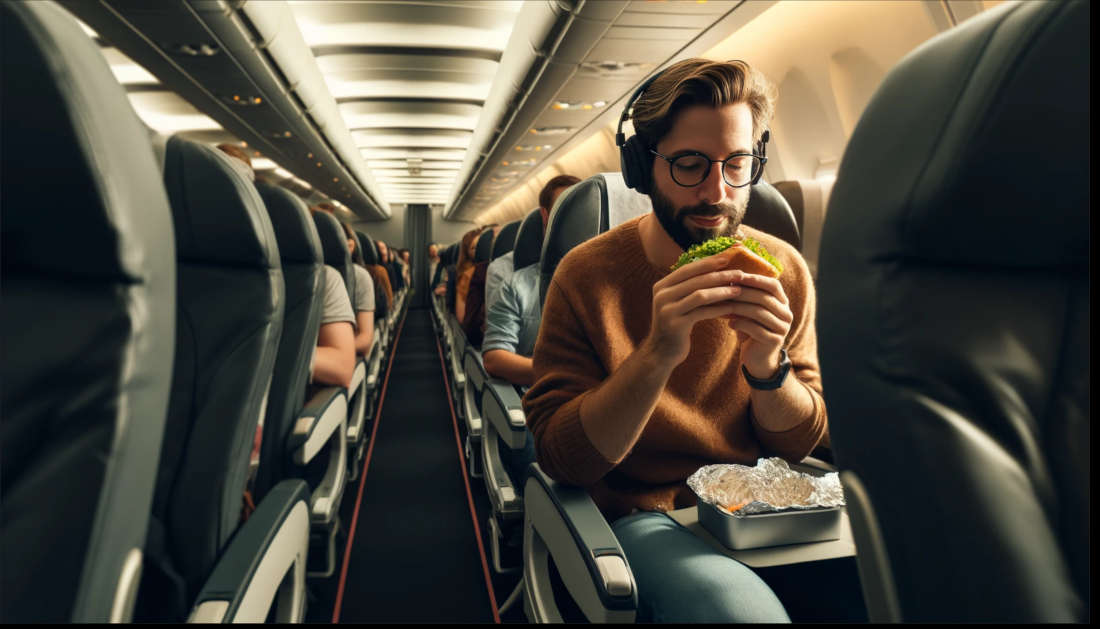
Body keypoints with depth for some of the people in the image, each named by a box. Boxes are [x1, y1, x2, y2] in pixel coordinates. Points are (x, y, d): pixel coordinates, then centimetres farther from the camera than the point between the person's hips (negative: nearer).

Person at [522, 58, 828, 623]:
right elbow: (561, 458, -16)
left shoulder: (784, 269, -3)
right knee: (746, 608, -31)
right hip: (644, 513, -4)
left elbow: (802, 441, 1)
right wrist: (657, 354, -31)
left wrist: (768, 366, -21)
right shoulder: (588, 273, -13)